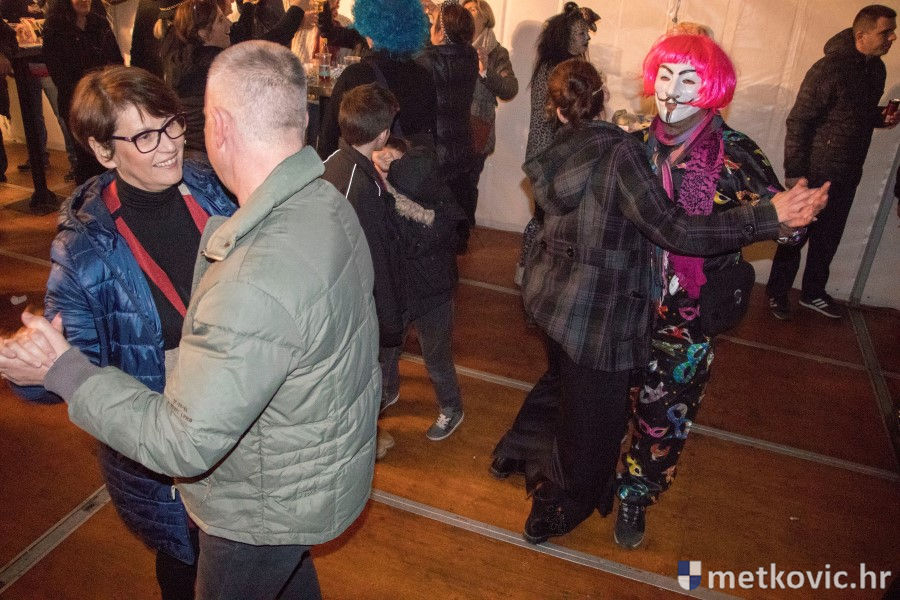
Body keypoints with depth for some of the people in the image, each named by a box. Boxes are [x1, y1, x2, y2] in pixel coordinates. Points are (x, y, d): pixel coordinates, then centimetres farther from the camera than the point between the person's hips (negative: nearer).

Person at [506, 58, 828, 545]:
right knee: (592, 419, 14)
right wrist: (770, 216, -26)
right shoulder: (618, 150, -21)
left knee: (564, 385, 32)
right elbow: (671, 228, -26)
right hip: (597, 317, -7)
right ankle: (556, 508, 34)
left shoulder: (558, 154, 1)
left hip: (552, 296, 8)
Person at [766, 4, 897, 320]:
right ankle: (777, 293, 20)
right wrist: (794, 173, -19)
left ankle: (813, 292, 31)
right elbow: (798, 122, -17)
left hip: (847, 175, 7)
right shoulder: (829, 69, -17)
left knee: (828, 238, 16)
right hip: (815, 172, -7)